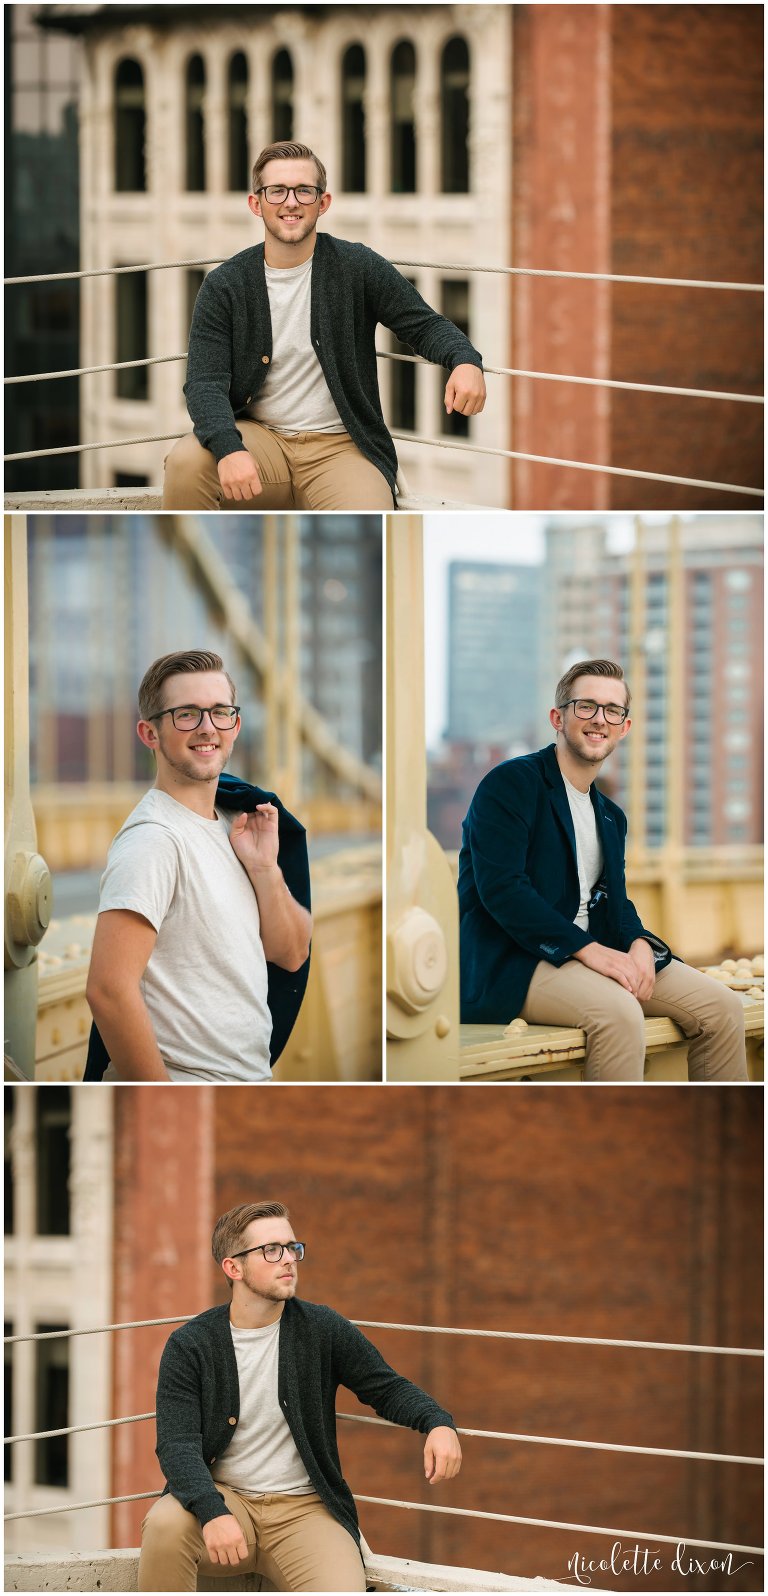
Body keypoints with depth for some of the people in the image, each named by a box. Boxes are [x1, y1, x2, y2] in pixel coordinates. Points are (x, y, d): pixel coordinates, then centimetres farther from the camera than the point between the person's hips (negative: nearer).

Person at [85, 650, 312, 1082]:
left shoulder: (232, 824, 9)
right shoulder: (154, 838, -17)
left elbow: (291, 955, 9)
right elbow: (109, 989, -25)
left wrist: (264, 869, -7)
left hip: (253, 1076, 9)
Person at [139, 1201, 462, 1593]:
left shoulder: (322, 1329, 2)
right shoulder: (189, 1346, -3)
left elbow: (386, 1387, 11)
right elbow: (177, 1444, -12)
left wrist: (438, 1423, -13)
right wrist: (213, 1513, -32)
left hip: (303, 1509, 0)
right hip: (222, 1497, 0)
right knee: (165, 1526, -34)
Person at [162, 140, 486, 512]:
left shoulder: (357, 268, 0)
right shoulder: (225, 286, 0)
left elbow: (424, 324, 4)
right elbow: (205, 381, -8)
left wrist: (465, 360, -22)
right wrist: (228, 448, -30)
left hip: (339, 448, -1)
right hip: (258, 436, 1)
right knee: (186, 462, -31)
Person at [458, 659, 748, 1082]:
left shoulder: (611, 817, 21)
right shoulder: (510, 783, -6)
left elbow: (614, 901, 16)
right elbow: (500, 887, -17)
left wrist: (639, 945, -9)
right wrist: (587, 949, -23)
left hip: (593, 955, 8)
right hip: (507, 966, -8)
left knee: (722, 1006, -6)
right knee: (618, 1011, -35)